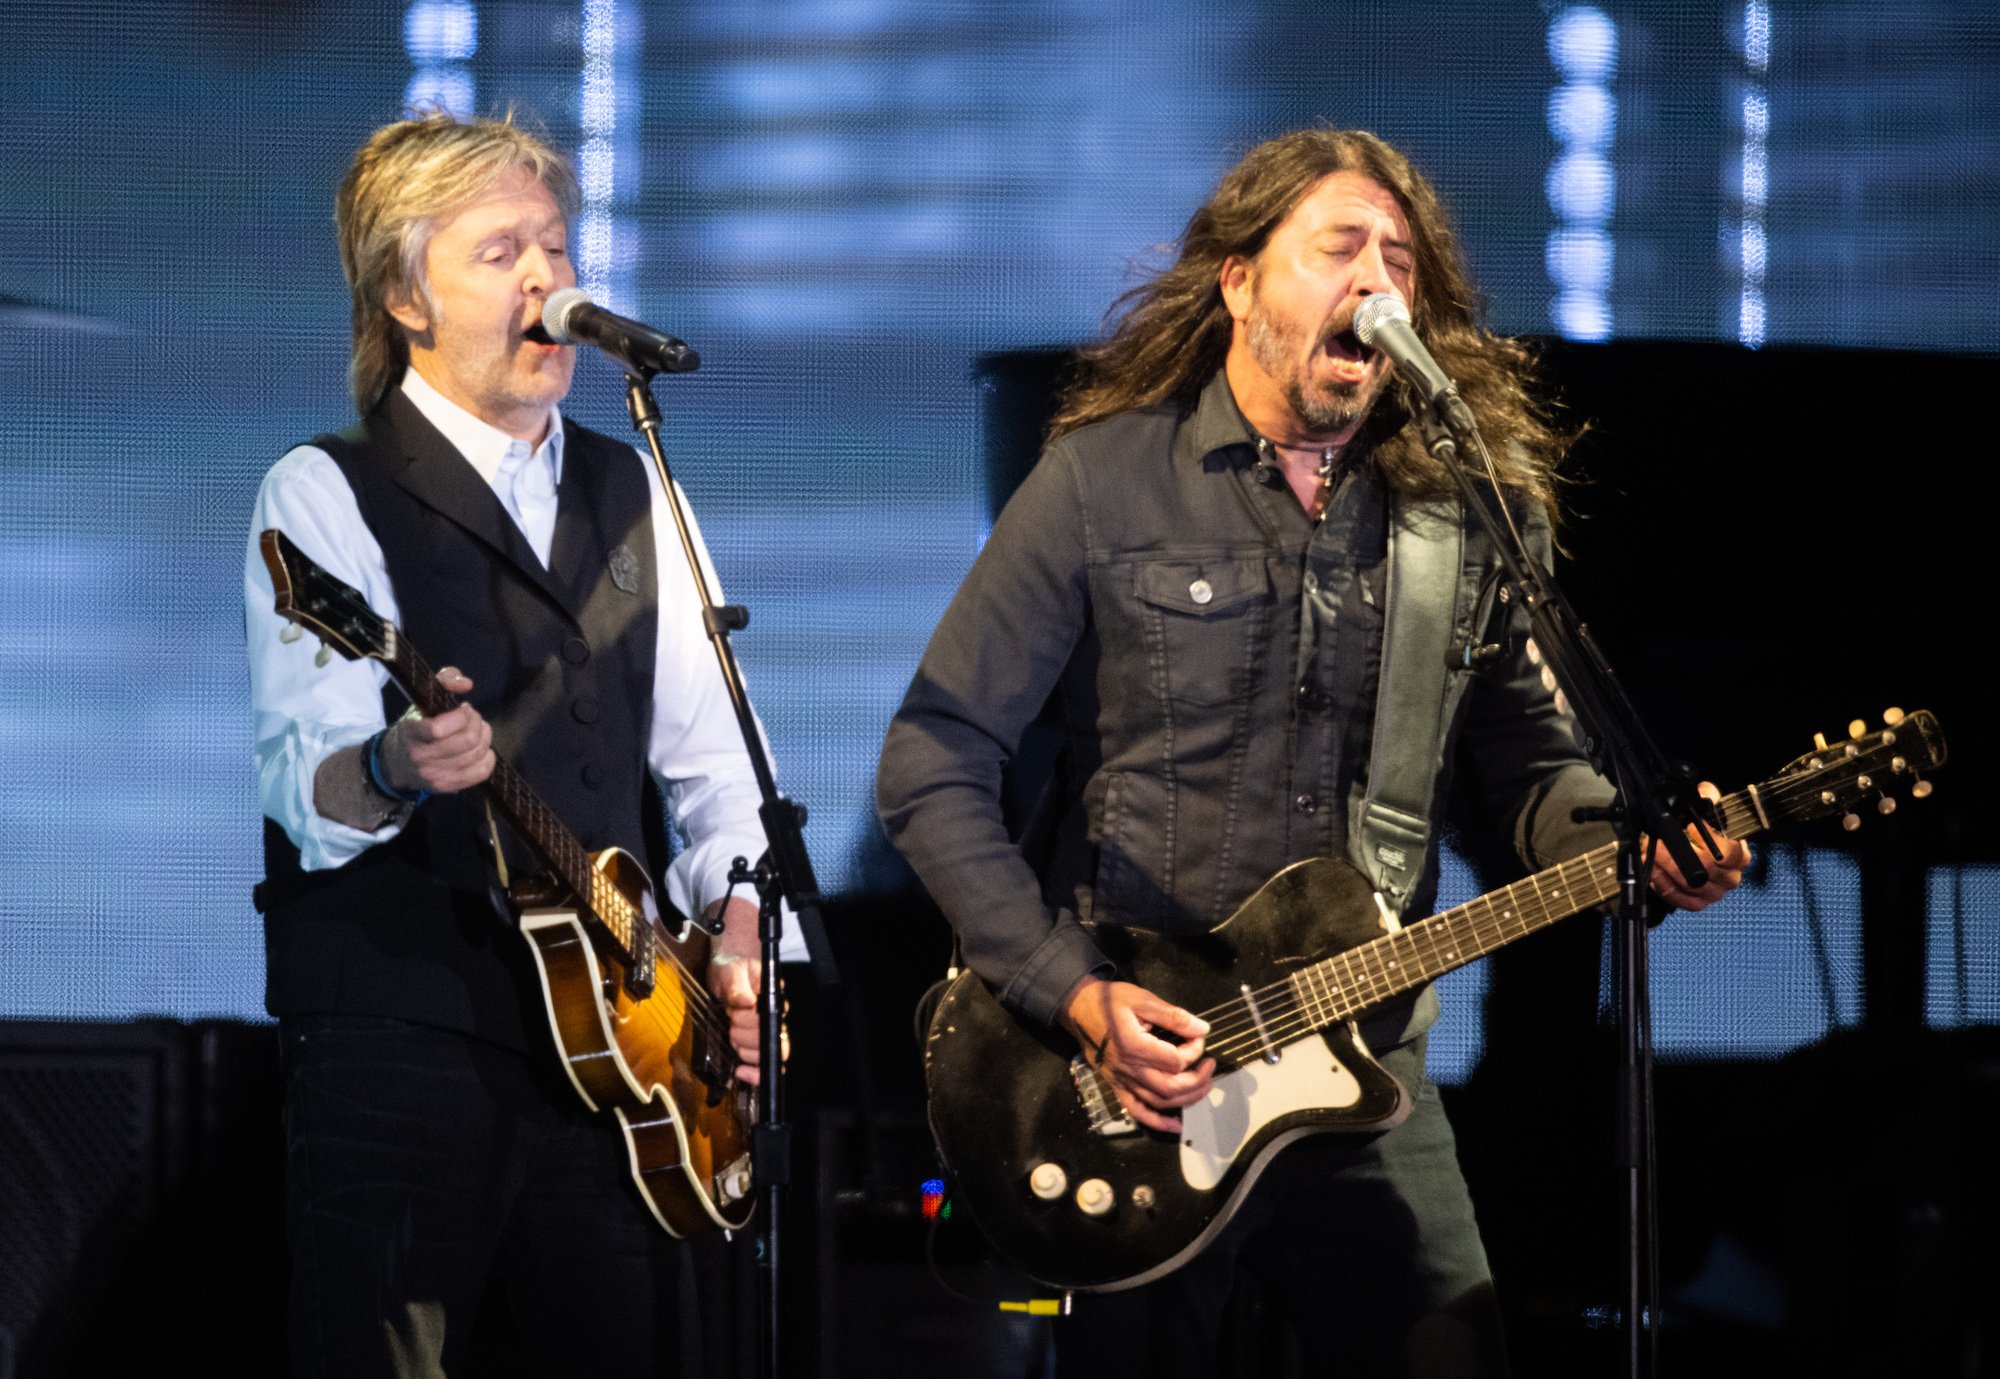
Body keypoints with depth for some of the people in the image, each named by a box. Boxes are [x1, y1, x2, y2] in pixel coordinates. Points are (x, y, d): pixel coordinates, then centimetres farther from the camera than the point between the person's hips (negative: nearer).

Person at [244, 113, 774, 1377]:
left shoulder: (634, 492, 17)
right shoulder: (328, 494, -2)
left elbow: (708, 751, 19)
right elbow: (302, 779, -14)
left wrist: (740, 922, 1)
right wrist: (392, 768, -36)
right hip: (400, 1030, -5)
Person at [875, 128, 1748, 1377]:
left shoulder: (1468, 510, 4)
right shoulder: (1104, 481, -6)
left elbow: (1525, 757, 12)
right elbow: (933, 764, -6)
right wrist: (1067, 992, -14)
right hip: (1131, 1079, -3)